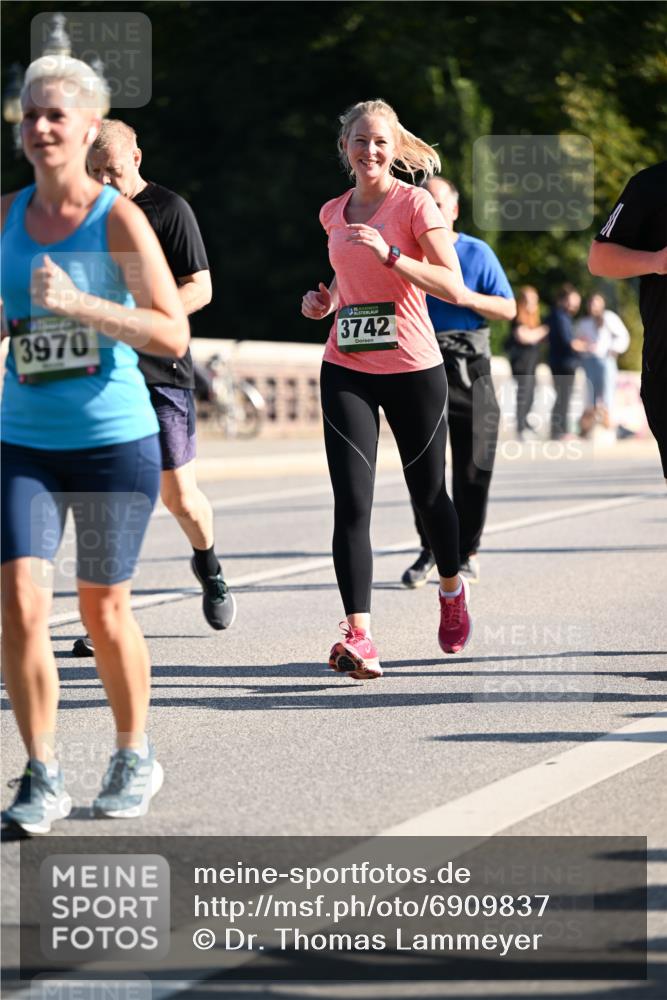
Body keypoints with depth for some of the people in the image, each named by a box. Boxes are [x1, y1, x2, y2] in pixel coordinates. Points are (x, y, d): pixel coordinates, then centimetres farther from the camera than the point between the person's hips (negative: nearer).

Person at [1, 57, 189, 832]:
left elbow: (173, 334, -15)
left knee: (102, 607, 8)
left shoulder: (119, 220, -9)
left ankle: (134, 756, 30)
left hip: (115, 440, -3)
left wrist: (79, 304, -24)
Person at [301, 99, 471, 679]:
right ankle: (359, 637, -18)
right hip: (347, 370, 3)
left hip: (412, 369, -3)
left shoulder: (414, 204, -6)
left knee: (428, 493, 11)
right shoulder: (334, 214, 10)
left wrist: (389, 254, -25)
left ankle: (452, 588, 42)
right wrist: (325, 301, 6)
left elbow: (453, 287, -14)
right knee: (351, 503, -11)